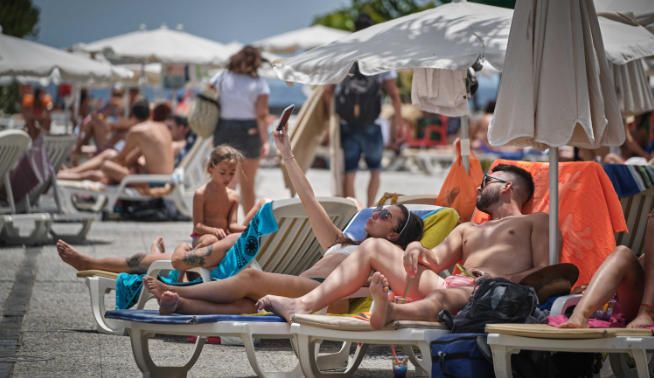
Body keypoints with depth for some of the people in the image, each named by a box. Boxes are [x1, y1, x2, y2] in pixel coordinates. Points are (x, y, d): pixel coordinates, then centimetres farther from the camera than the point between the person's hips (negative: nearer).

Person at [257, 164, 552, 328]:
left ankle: (390, 312, -77)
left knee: (447, 296, -43)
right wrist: (418, 249, -2)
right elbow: (436, 260, 21)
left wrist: (506, 281, -14)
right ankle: (304, 305, -15)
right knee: (373, 247, 3)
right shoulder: (467, 230, 39)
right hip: (454, 285, 7)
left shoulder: (535, 222, 21)